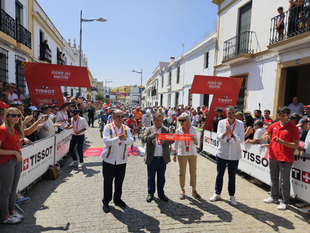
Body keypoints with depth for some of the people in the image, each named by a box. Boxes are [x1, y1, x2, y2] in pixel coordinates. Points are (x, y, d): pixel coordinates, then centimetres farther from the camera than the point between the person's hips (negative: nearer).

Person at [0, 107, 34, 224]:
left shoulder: (16, 130, 9)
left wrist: (22, 140, 5)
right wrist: (14, 152, -21)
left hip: (17, 161, 8)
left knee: (13, 188, 17)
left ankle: (12, 211, 31)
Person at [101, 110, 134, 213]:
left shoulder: (126, 128, 4)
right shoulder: (108, 127, -5)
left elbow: (131, 141, -7)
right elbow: (106, 141, -18)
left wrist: (125, 139, -28)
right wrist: (118, 139, -32)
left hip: (122, 160, 3)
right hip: (109, 159, -3)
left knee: (119, 181, 15)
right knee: (108, 182, 8)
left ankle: (117, 199, 34)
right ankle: (106, 202, 25)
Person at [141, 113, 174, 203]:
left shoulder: (166, 130, 10)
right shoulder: (149, 130, 4)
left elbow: (172, 140, -1)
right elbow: (143, 139, -9)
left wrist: (165, 142, -20)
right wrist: (152, 136, -26)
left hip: (163, 158, 2)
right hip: (152, 158, -1)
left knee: (161, 177, 13)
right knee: (151, 177, 10)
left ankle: (161, 193, 28)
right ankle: (150, 193, 26)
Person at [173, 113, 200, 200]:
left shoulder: (193, 129, -1)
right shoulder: (178, 130, 1)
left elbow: (197, 143, 3)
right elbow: (176, 143, 6)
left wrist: (194, 139, -19)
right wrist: (174, 154, 3)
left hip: (192, 153, 0)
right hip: (181, 153, 0)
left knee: (193, 172, 5)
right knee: (182, 172, 6)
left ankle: (194, 190, 19)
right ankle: (182, 190, 21)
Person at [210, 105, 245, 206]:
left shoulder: (240, 124, -4)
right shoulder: (221, 122, -1)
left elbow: (241, 139, -10)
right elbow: (218, 137, -7)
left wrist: (231, 134, -25)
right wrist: (225, 132, -25)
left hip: (234, 155, -1)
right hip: (222, 154, 1)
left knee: (232, 176, 11)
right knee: (219, 175, 11)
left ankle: (232, 196, 29)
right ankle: (217, 194, 29)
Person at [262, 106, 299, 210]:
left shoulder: (293, 128, -7)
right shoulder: (273, 125, 7)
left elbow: (296, 145, -11)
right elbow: (264, 136, 6)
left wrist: (282, 142, -25)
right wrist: (265, 137, -18)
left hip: (285, 159, -5)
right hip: (273, 156, 5)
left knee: (284, 182, 3)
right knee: (274, 179, 17)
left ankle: (284, 202, 19)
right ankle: (274, 197, 33)